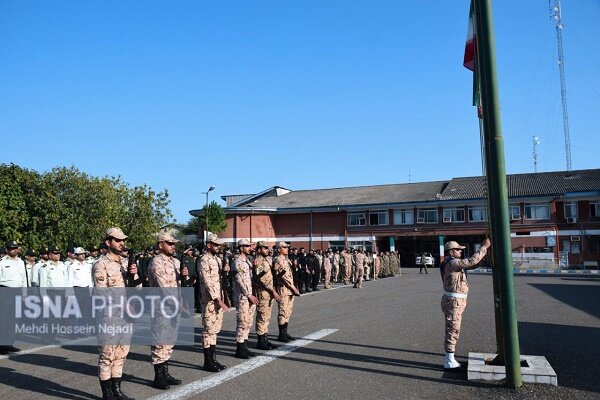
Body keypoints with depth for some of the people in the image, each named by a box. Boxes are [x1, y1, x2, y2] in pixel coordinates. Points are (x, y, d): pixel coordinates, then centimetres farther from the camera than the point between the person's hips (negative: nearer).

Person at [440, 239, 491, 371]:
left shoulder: (453, 263, 15)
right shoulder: (452, 263, -18)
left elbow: (472, 265, 18)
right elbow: (472, 262, -25)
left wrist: (484, 252, 8)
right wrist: (483, 247, -16)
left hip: (454, 302, 10)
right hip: (453, 302, -10)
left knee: (453, 331, 15)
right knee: (452, 331, -4)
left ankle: (449, 359, 23)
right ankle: (449, 362, 2)